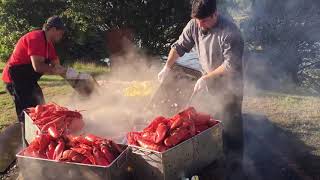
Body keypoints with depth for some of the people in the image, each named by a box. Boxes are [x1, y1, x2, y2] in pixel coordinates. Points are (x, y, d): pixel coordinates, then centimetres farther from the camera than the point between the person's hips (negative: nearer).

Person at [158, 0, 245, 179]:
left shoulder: (229, 32, -28)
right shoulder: (194, 25, -9)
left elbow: (231, 65, -29)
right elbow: (179, 46, 1)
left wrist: (206, 78, -28)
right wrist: (167, 67, -9)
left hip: (230, 83, -6)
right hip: (208, 80, 6)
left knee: (231, 123, 0)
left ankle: (234, 165, 16)